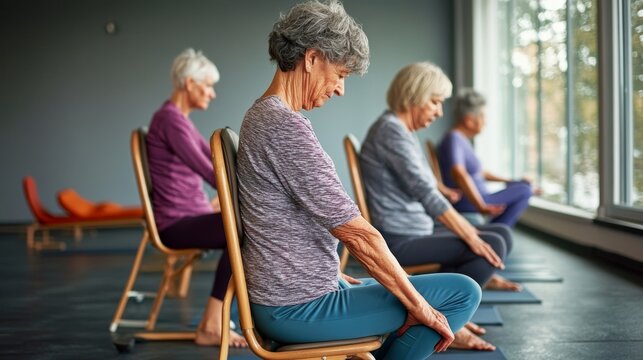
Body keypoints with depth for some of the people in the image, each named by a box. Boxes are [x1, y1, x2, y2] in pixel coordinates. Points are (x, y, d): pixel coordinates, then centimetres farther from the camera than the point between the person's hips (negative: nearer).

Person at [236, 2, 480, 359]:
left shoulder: (261, 116, 11)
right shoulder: (286, 127, -22)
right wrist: (419, 307, -14)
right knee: (463, 293, -8)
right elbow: (357, 234, -22)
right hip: (299, 309, -10)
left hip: (284, 301, 10)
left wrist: (337, 277, 19)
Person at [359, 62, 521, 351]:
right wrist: (471, 237, -24)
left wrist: (471, 232, 10)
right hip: (399, 240, -10)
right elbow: (425, 193, -24)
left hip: (416, 231, 10)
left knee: (501, 234, 7)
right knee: (492, 246, -19)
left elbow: (424, 192, 18)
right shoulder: (391, 130, -16)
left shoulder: (404, 131, 16)